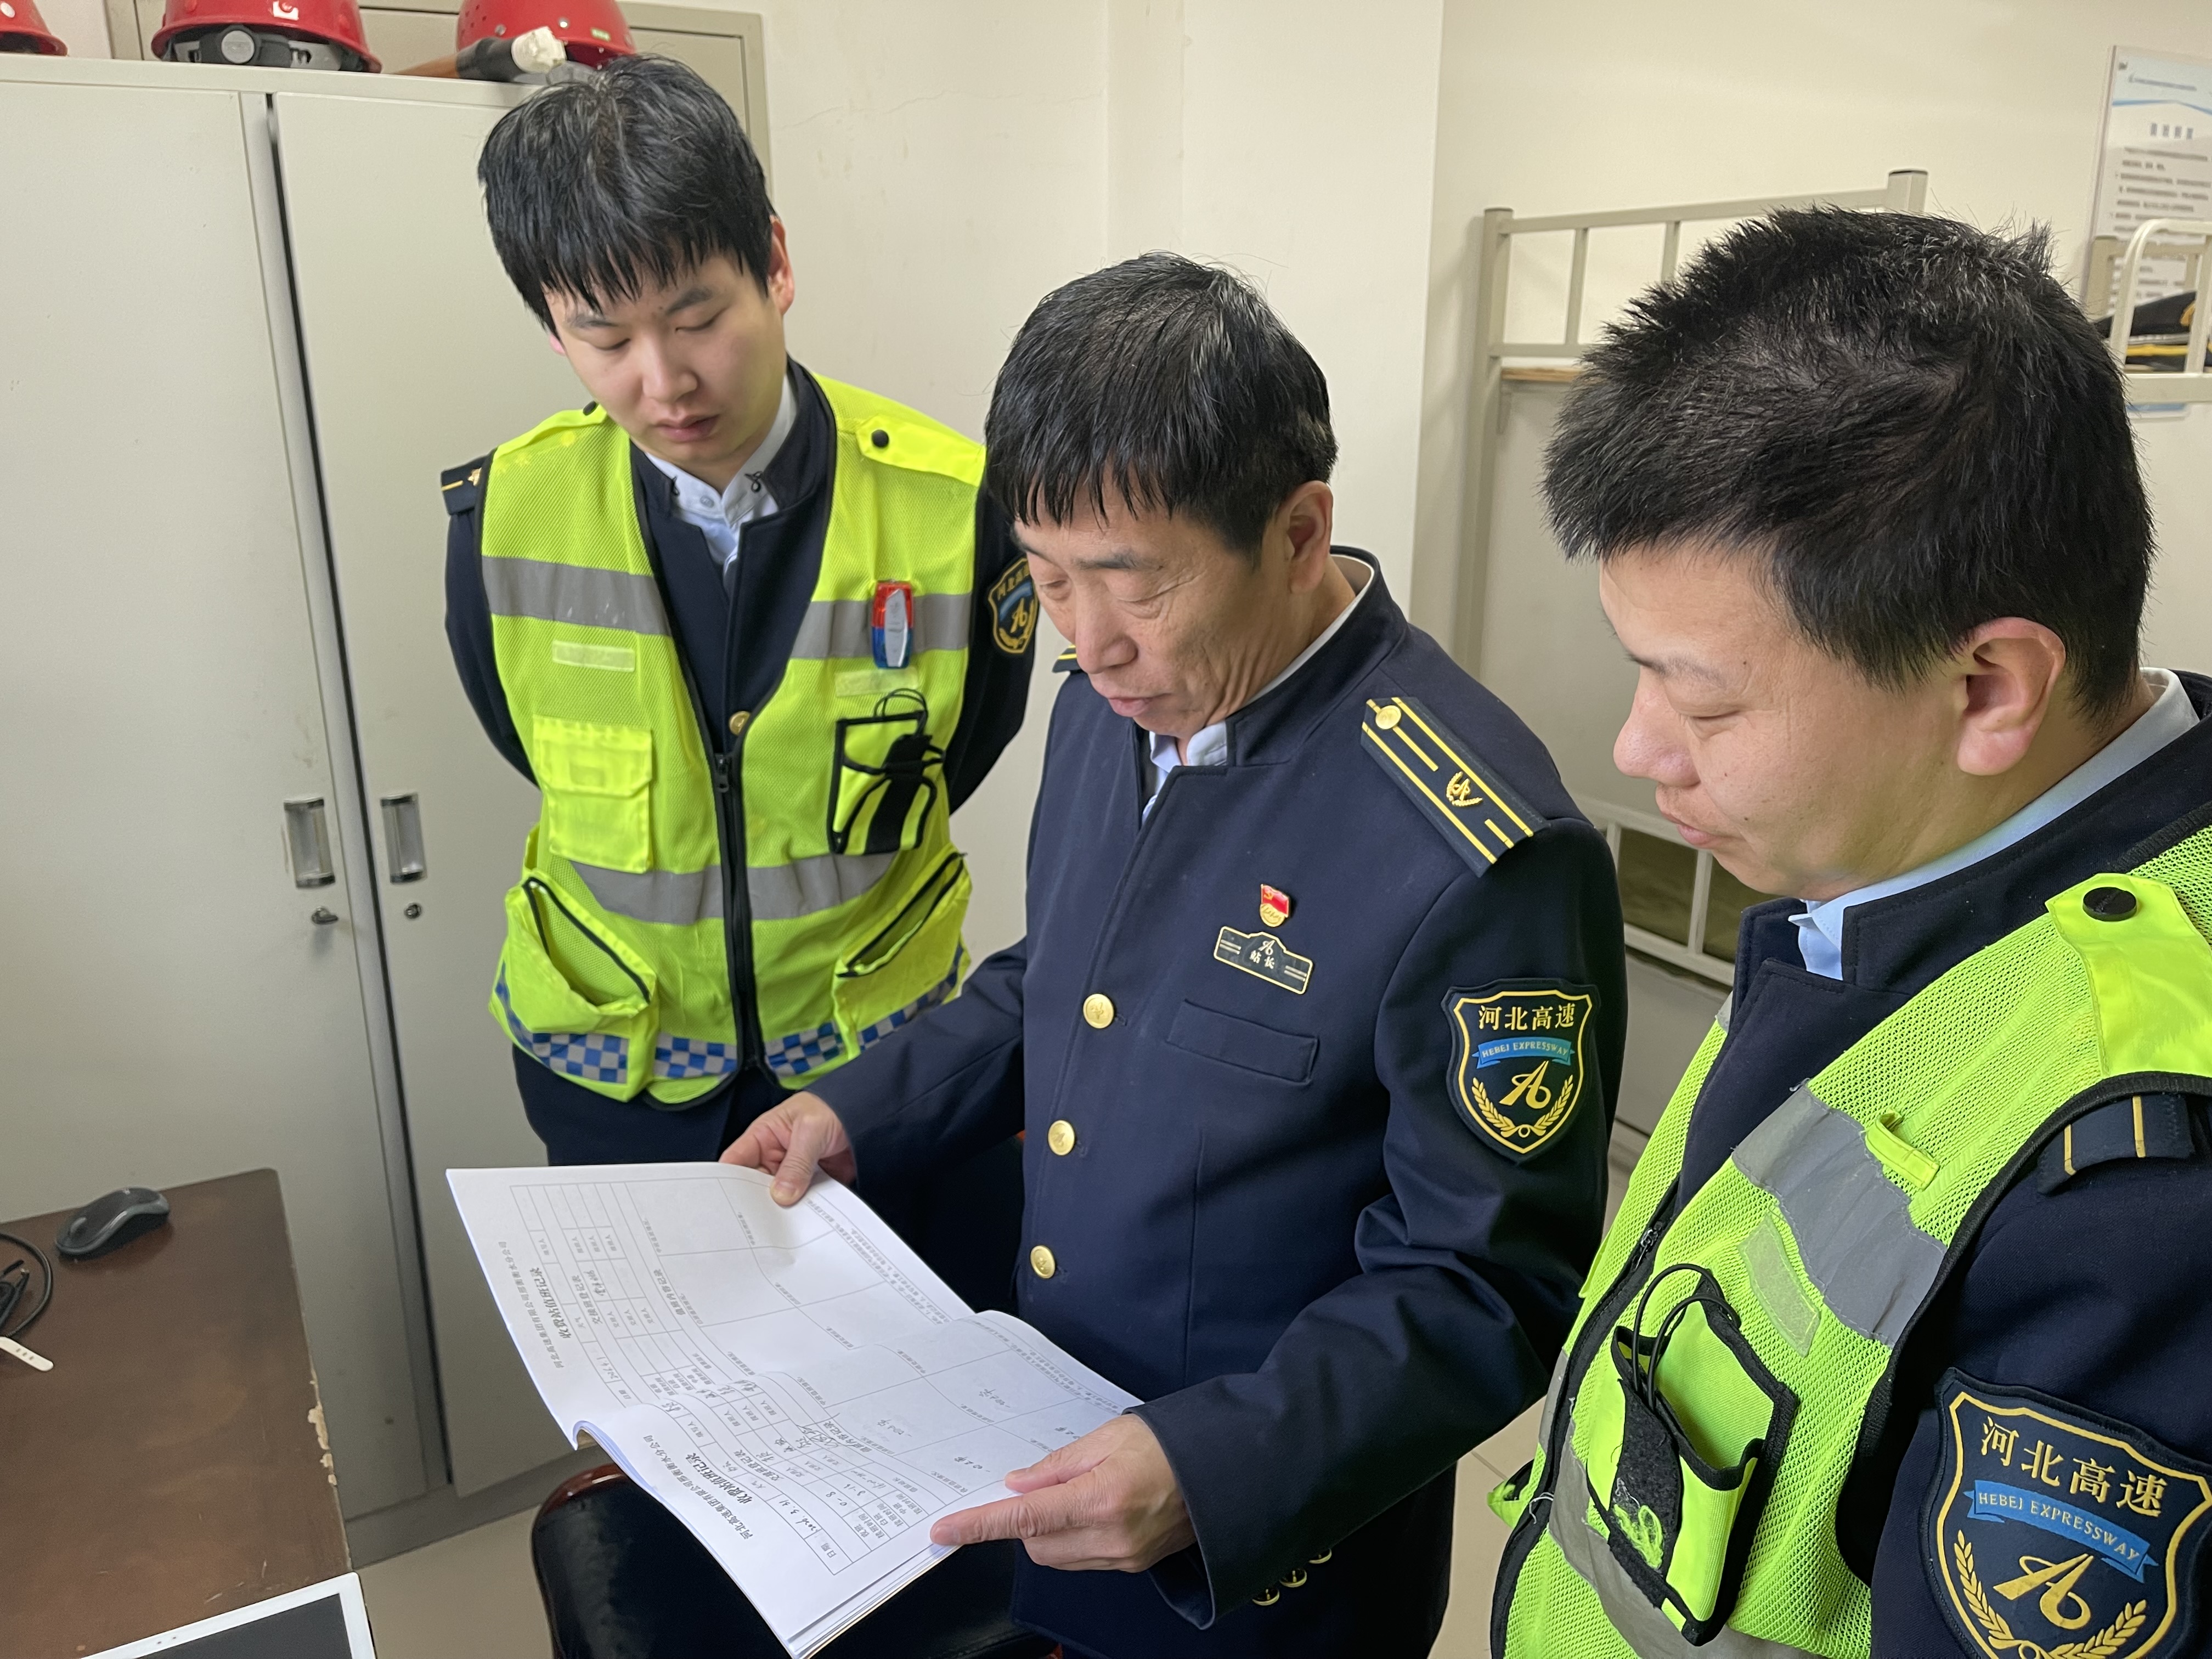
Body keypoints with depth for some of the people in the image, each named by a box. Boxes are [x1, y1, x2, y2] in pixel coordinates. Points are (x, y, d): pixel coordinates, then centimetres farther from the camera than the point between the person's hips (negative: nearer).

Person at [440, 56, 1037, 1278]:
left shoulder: (953, 509, -19)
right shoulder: (506, 517, -14)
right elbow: (540, 752, 4)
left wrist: (830, 884, 6)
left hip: (873, 1042, -1)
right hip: (610, 1064, 2)